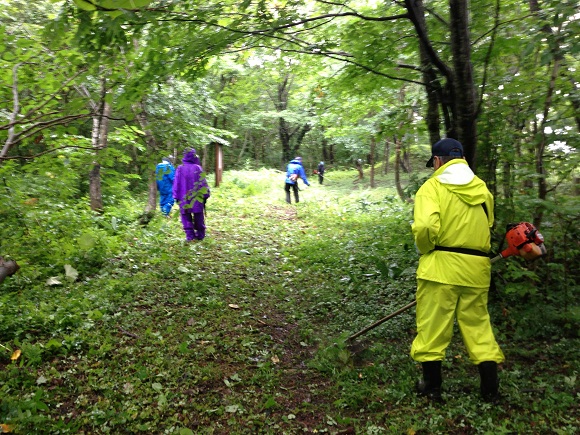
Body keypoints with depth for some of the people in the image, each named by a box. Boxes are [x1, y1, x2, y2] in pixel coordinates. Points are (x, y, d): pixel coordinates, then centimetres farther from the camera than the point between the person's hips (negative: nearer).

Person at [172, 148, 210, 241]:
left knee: (186, 218, 7)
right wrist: (205, 195, 5)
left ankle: (190, 236, 1)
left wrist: (176, 197, 9)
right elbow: (203, 183, -3)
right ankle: (200, 235, 16)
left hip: (183, 199, 0)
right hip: (197, 199, 0)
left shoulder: (180, 169, -3)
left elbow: (176, 184, 2)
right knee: (198, 218, 10)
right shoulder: (198, 168, -6)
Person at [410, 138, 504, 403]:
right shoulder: (482, 189, 10)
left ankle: (432, 386, 20)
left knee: (432, 327, 7)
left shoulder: (433, 186, -8)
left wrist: (425, 250, -3)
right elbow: (487, 228, 11)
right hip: (476, 267, 5)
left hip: (440, 266, -5)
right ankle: (490, 388, 23)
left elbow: (425, 227, -21)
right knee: (478, 325, 16)